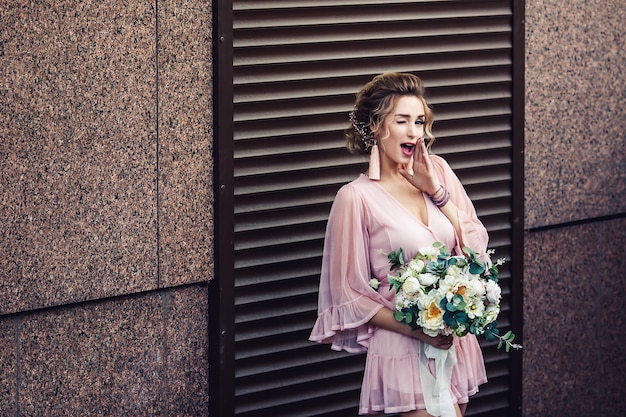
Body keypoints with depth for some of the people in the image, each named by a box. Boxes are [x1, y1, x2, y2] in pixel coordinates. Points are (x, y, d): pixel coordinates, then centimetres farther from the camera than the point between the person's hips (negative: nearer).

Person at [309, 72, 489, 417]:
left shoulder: (438, 170, 6)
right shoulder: (357, 197, -9)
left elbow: (476, 246, 2)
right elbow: (350, 295, -8)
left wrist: (435, 190, -8)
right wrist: (417, 330, -17)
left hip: (458, 340, 6)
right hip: (404, 349, -6)